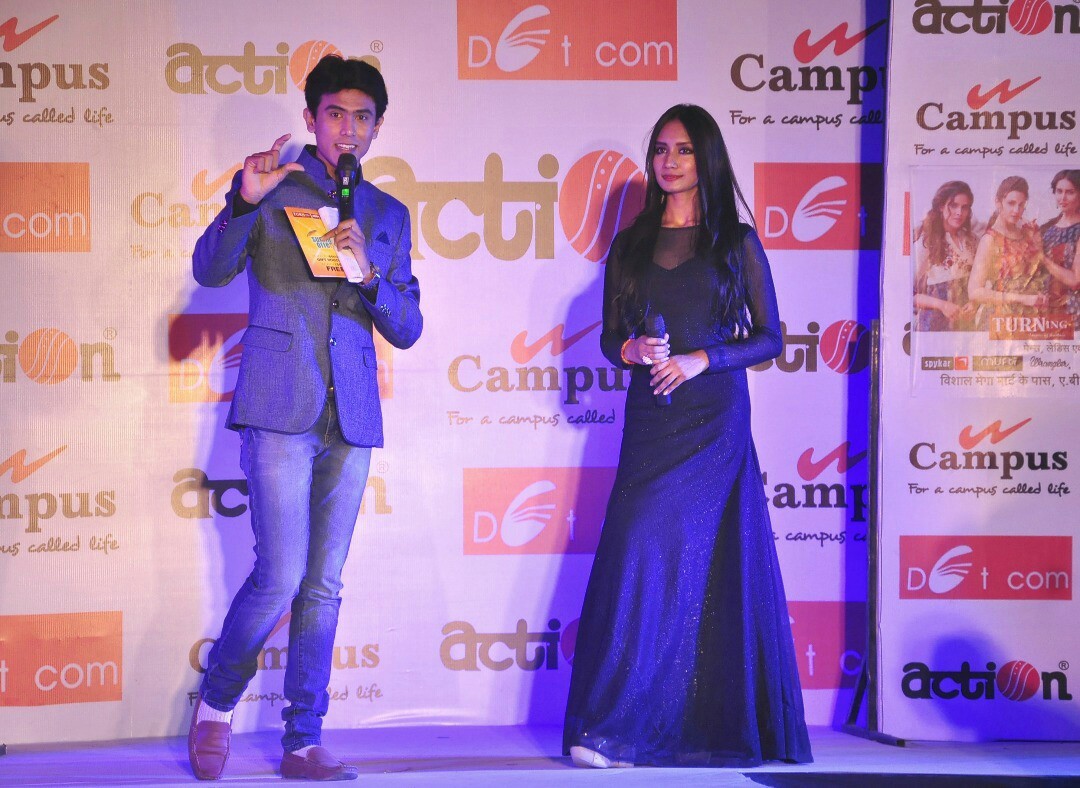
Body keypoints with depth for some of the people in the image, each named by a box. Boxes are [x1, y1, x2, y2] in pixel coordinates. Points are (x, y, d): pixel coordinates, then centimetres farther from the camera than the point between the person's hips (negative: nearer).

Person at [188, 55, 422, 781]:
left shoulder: (389, 216, 16)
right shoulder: (273, 189, 6)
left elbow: (408, 328, 12)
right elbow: (210, 271, -5)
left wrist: (370, 271, -7)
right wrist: (245, 201, -20)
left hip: (351, 419, 4)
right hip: (280, 410, -4)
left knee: (324, 587, 5)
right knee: (281, 577, -10)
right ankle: (217, 704, 14)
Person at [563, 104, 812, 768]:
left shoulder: (736, 241, 5)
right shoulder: (631, 245, 14)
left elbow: (770, 337, 3)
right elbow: (610, 338, 14)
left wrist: (702, 358, -11)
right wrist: (634, 349, -9)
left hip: (715, 421, -3)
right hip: (651, 421, 3)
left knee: (647, 546, -15)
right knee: (644, 557, -5)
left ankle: (613, 724, -12)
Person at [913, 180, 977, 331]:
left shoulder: (970, 240, 5)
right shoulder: (925, 243, -12)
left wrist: (974, 302, -3)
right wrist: (941, 305, -22)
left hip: (966, 322, 5)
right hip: (934, 323, -5)